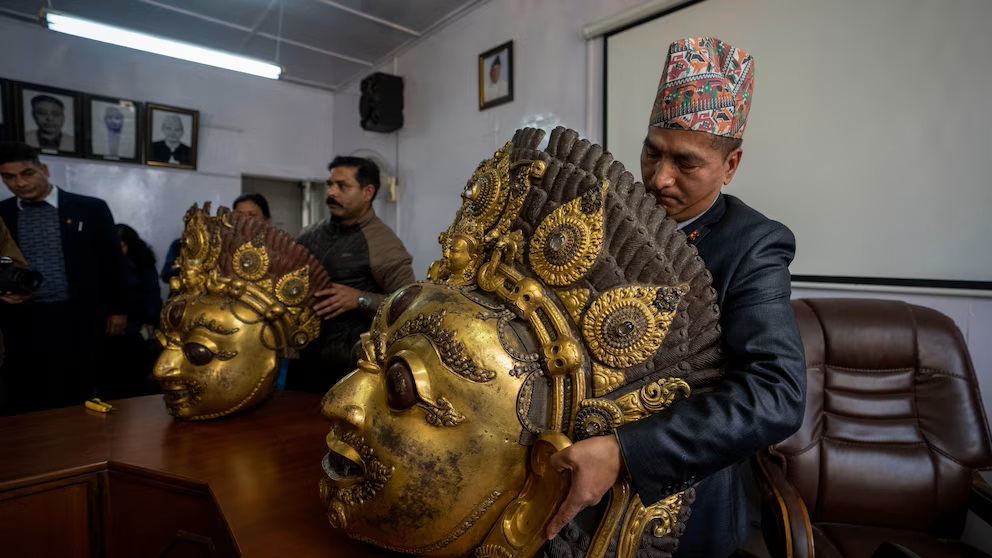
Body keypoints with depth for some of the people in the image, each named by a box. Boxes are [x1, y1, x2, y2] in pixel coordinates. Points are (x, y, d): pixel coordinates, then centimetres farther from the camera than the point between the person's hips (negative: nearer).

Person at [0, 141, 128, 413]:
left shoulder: (90, 208, 2)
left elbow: (112, 261, 6)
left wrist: (117, 309, 6)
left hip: (78, 319, -2)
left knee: (74, 401, 2)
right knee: (26, 403, 6)